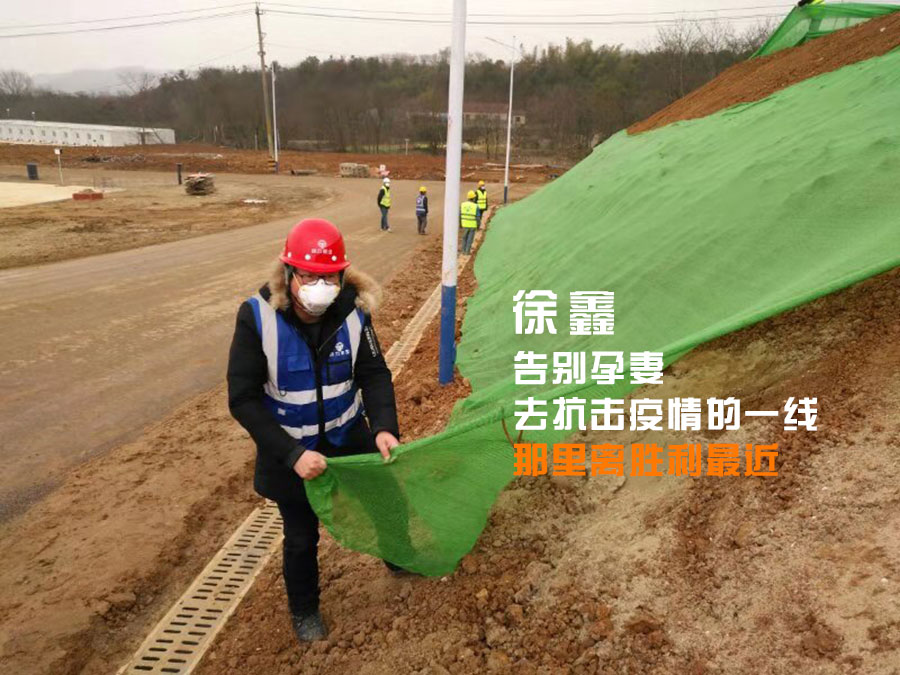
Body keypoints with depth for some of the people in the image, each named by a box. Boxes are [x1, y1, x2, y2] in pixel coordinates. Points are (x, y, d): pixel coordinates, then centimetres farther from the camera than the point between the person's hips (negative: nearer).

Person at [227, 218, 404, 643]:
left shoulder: (352, 310, -19)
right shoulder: (257, 317, -25)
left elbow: (374, 375, -12)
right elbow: (243, 400, -21)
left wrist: (384, 427, -29)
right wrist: (292, 453, -26)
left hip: (349, 437, 2)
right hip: (290, 449, -2)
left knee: (386, 498, 19)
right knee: (301, 536, 18)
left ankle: (399, 559, 54)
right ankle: (304, 611, 48)